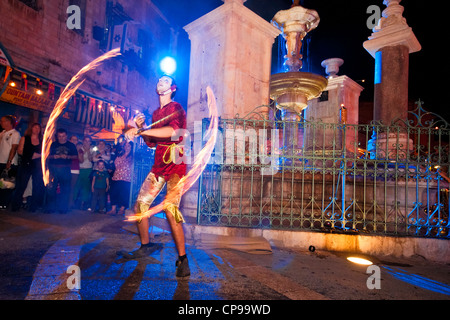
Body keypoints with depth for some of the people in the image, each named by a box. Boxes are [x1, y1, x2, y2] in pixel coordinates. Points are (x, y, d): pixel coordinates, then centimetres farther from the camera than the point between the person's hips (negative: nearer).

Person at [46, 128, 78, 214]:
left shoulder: (71, 145, 10)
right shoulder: (53, 144, 14)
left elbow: (75, 156, 4)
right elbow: (48, 155, 11)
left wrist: (67, 156, -12)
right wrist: (54, 156, -8)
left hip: (65, 170, -1)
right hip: (53, 169, 1)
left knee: (65, 189, -2)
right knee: (51, 188, -2)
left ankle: (63, 208, 7)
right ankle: (51, 208, 7)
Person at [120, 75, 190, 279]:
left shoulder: (176, 108, -5)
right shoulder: (156, 113, 19)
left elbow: (172, 130, -27)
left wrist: (139, 131, -29)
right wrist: (141, 127, 4)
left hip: (175, 164, -7)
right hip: (158, 164, 8)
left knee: (170, 209, -19)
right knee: (140, 205, 5)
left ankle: (182, 259, -9)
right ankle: (145, 246, 25)